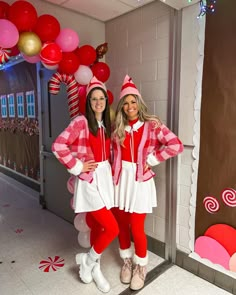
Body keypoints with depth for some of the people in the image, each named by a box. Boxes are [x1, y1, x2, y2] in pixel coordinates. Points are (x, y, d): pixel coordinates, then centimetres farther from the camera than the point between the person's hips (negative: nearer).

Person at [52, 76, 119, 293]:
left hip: (105, 177, 7)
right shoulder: (81, 122, -12)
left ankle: (94, 267, 36)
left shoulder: (107, 125, 10)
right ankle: (88, 260, 19)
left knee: (98, 226, 16)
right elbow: (58, 146, -17)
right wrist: (77, 166, -14)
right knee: (112, 228, -9)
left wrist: (108, 169, 5)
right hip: (89, 180, -7)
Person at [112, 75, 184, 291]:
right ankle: (127, 262, 38)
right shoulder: (117, 127, 4)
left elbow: (176, 146, -18)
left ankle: (141, 267, 29)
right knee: (122, 225, 13)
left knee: (136, 228, 2)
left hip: (140, 180, -4)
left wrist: (151, 160, -14)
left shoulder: (152, 125, -9)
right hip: (121, 179, 4)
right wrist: (115, 169, 0)